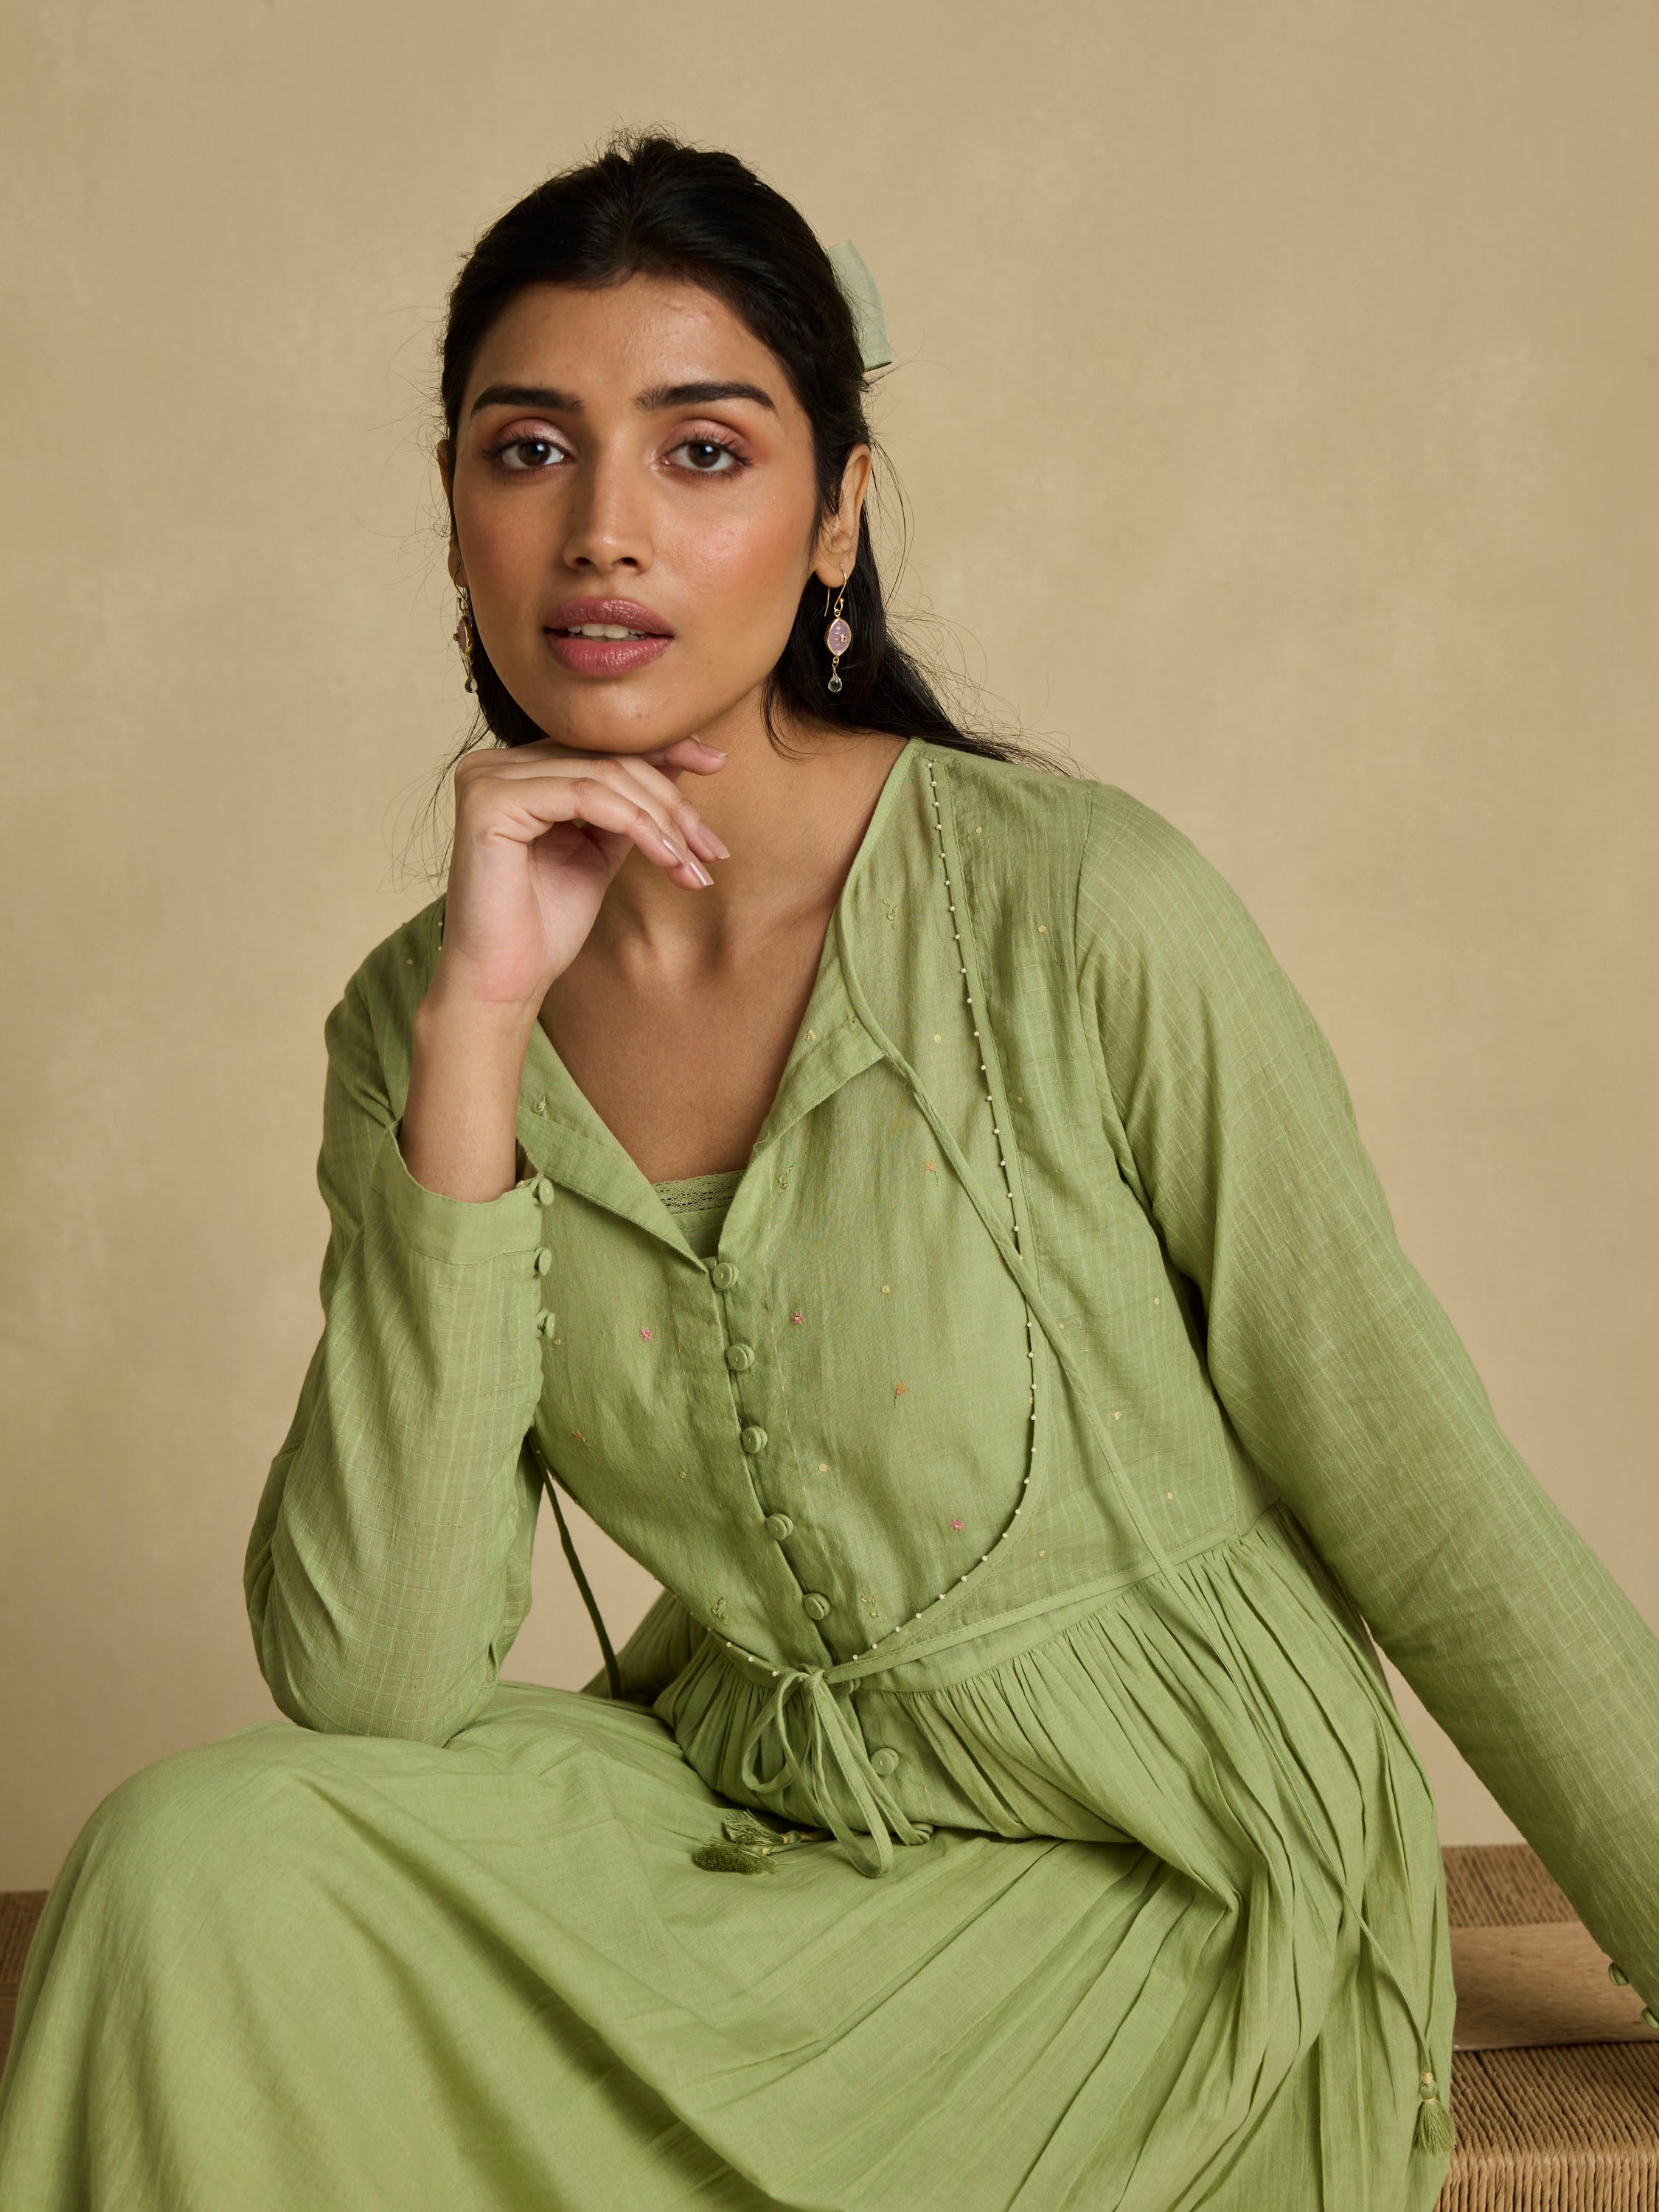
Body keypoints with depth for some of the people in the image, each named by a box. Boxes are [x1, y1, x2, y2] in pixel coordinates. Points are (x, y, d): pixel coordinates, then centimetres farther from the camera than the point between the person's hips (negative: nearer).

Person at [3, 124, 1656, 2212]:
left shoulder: (1081, 909, -17)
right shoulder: (419, 1017, -3)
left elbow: (1432, 1520, -9)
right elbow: (368, 1686, -14)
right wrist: (476, 1029, -20)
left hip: (1156, 1886, -4)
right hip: (748, 1830, 4)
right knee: (200, 1857, -20)